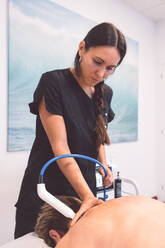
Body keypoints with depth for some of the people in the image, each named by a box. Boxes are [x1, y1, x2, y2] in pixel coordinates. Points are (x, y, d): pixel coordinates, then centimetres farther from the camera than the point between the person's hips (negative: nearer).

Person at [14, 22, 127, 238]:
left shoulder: (105, 93, 2)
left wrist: (104, 165, -1)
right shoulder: (53, 82, -17)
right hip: (43, 195, -5)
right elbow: (60, 146, -21)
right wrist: (87, 195, -27)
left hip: (85, 190, 6)